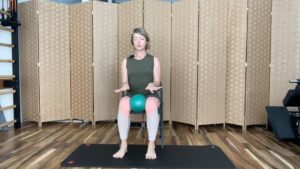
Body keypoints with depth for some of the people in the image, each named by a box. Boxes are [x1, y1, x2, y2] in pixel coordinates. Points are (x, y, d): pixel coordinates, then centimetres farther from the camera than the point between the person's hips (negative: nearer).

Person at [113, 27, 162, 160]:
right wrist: (125, 86, -18)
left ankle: (151, 146, -29)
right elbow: (124, 82, 7)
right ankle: (123, 145, -27)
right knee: (123, 103, -35)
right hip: (132, 94, 1)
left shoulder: (154, 60, 9)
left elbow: (157, 82, 3)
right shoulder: (126, 61, 13)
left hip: (149, 95, -1)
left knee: (151, 104, -38)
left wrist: (152, 84, -21)